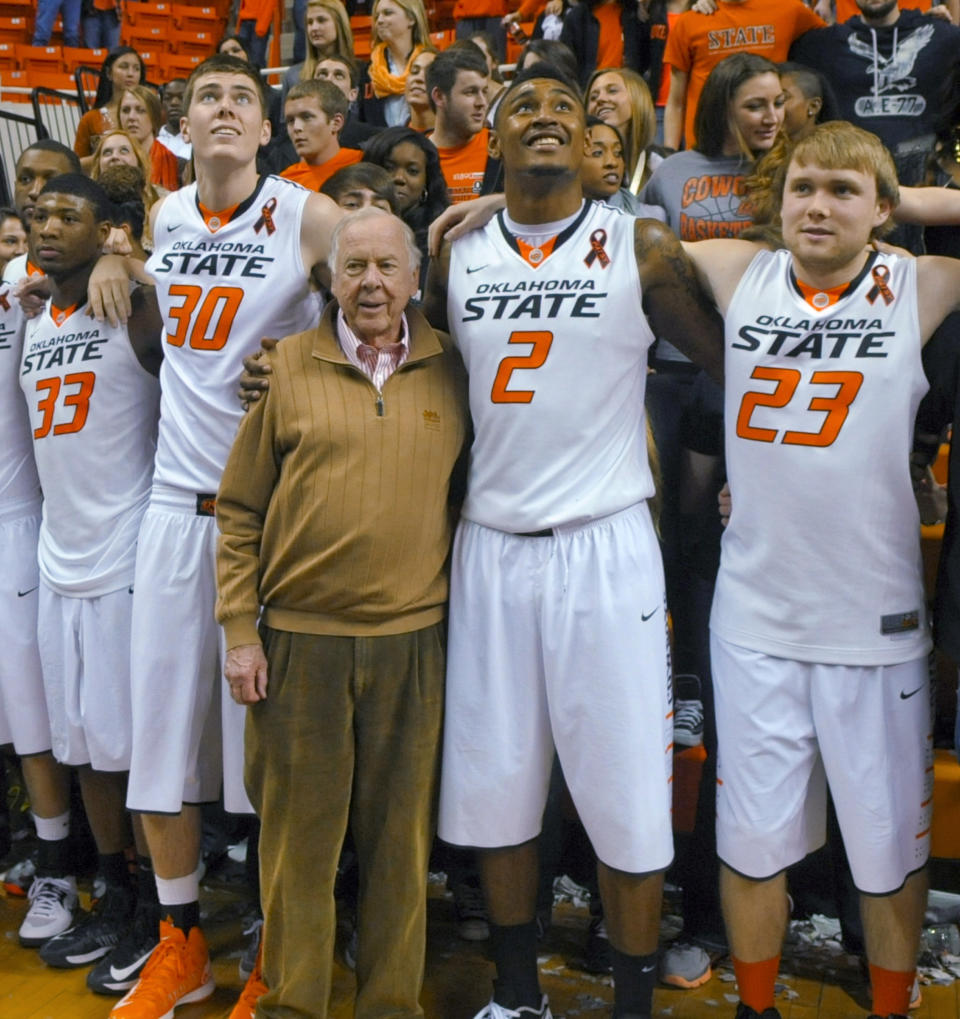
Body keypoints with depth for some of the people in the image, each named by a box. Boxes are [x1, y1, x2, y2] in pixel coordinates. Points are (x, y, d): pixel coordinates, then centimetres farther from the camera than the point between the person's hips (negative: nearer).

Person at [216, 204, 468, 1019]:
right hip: (299, 637, -1)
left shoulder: (451, 370, 4)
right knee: (298, 835, 10)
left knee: (400, 834, 12)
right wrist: (239, 629, -2)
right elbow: (239, 510, 3)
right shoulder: (288, 366, 1)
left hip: (413, 638, 1)